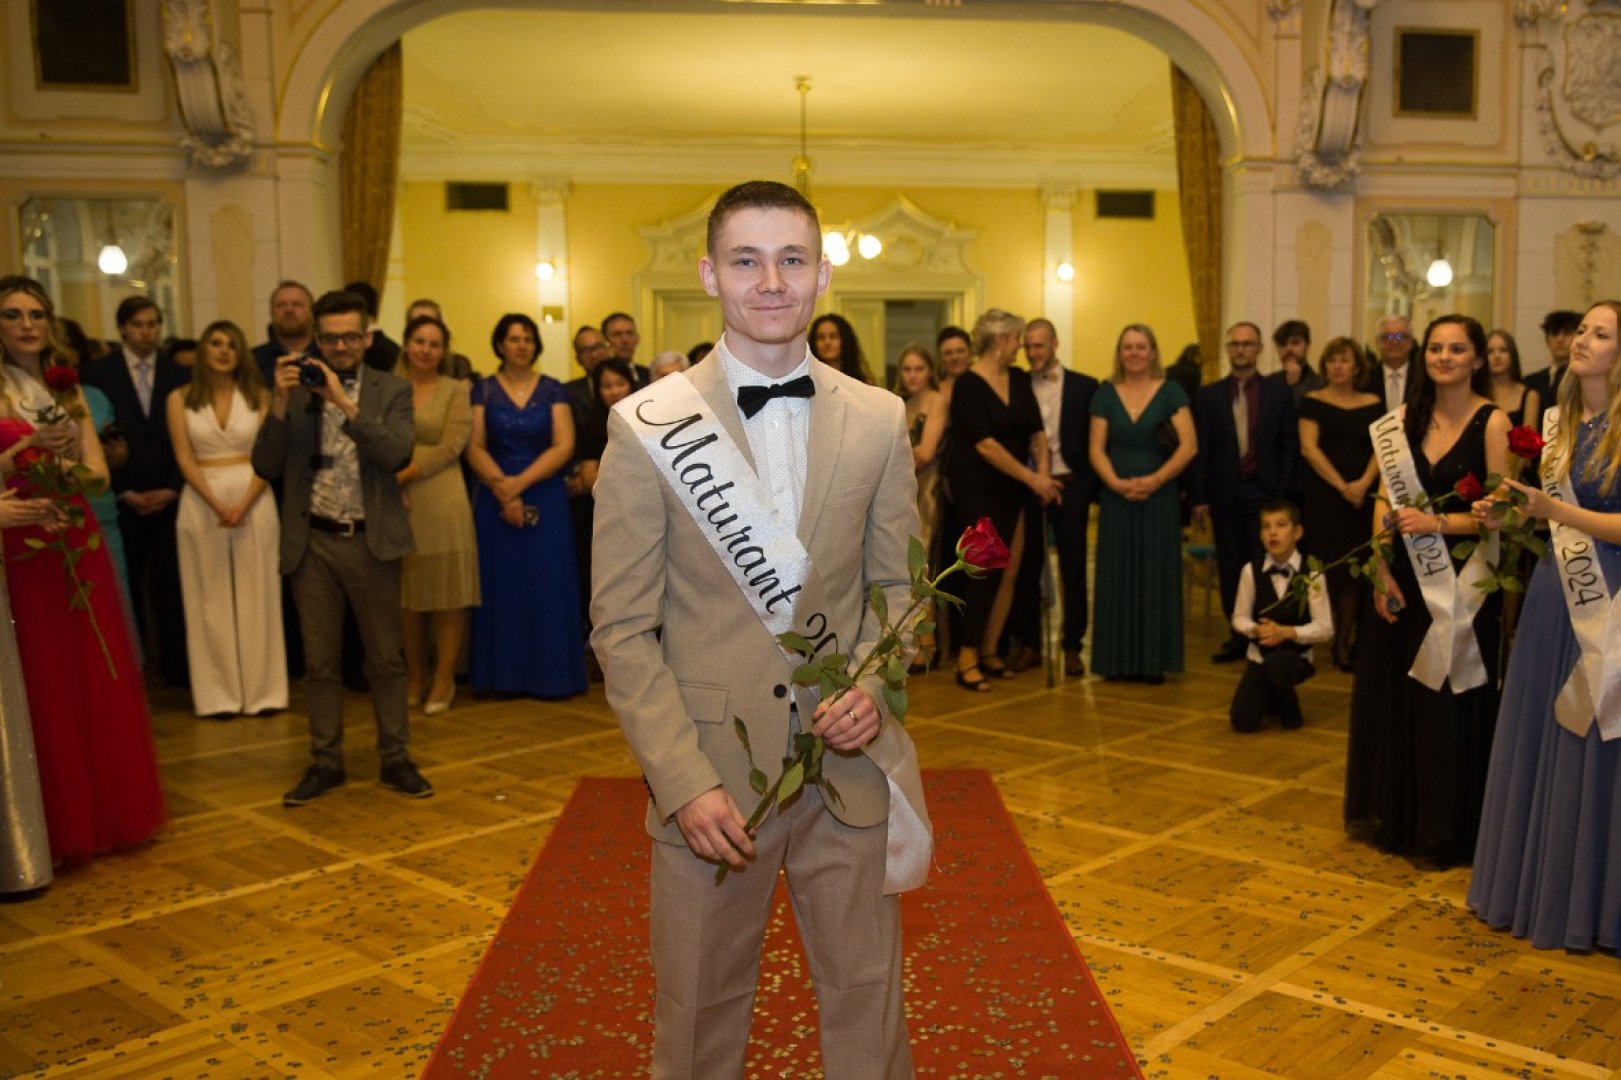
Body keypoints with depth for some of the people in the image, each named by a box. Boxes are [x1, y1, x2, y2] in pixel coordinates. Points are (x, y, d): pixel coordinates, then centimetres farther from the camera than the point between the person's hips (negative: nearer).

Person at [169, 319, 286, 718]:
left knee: (256, 596, 3)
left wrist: (243, 504, -15)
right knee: (211, 598, 4)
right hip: (201, 502, 0)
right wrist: (217, 504, -15)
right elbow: (184, 459, -2)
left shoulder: (259, 396, 4)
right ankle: (219, 694, 10)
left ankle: (262, 689, 11)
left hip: (254, 500, 0)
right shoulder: (181, 399, 4)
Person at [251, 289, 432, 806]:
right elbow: (265, 466, -1)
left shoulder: (391, 390, 2)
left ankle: (395, 759, 17)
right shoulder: (296, 389, 5)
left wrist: (344, 401, -20)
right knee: (320, 662, 9)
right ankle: (326, 762, 20)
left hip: (371, 541, -1)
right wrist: (280, 403, -14)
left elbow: (397, 454, -15)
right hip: (312, 543, 1)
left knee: (386, 658, 6)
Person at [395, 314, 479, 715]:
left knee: (448, 591, 0)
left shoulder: (454, 390, 3)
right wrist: (384, 479, -13)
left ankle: (444, 679, 11)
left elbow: (452, 445, -7)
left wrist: (406, 473, -13)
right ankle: (416, 676, 21)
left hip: (442, 500, -2)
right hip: (396, 502, 2)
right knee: (407, 593, 9)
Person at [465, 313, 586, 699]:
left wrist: (520, 482, -15)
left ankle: (550, 674, 8)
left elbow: (564, 445, -5)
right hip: (496, 500, 0)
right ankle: (503, 674, 8)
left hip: (545, 498, 0)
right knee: (501, 585, 1)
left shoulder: (553, 390, 4)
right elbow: (474, 447, -2)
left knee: (546, 586, 0)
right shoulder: (483, 390, 4)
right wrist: (502, 488, -16)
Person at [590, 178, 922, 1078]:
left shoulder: (879, 420, 2)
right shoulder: (647, 425, -6)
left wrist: (874, 684, -10)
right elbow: (624, 629, -7)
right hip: (708, 778, -2)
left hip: (850, 769, 2)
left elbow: (897, 584, 10)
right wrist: (685, 782, -14)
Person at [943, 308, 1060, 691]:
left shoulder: (1020, 380, 10)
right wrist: (1032, 478, -15)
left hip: (1013, 489, 6)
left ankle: (989, 651, 16)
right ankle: (967, 660, -3)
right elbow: (986, 444, -17)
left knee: (1009, 572, 4)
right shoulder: (968, 384, -11)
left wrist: (1043, 471, -9)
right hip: (978, 489, -6)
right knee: (987, 569, -10)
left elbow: (1037, 431, 8)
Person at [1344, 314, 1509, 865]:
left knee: (1450, 706, 3)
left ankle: (1447, 829, 18)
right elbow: (1384, 499, 3)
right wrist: (1382, 571, -7)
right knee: (1393, 696, 11)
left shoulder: (1492, 421, -7)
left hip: (1462, 582, -5)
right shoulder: (1406, 416, 6)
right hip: (1403, 577, 5)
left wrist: (1436, 522, -23)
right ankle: (1396, 818, 27)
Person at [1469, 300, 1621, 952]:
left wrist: (1555, 510, -20)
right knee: (1538, 743, 13)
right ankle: (1534, 884, 27)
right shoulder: (1557, 421, 10)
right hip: (1554, 593, 7)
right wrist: (1509, 513, 1)